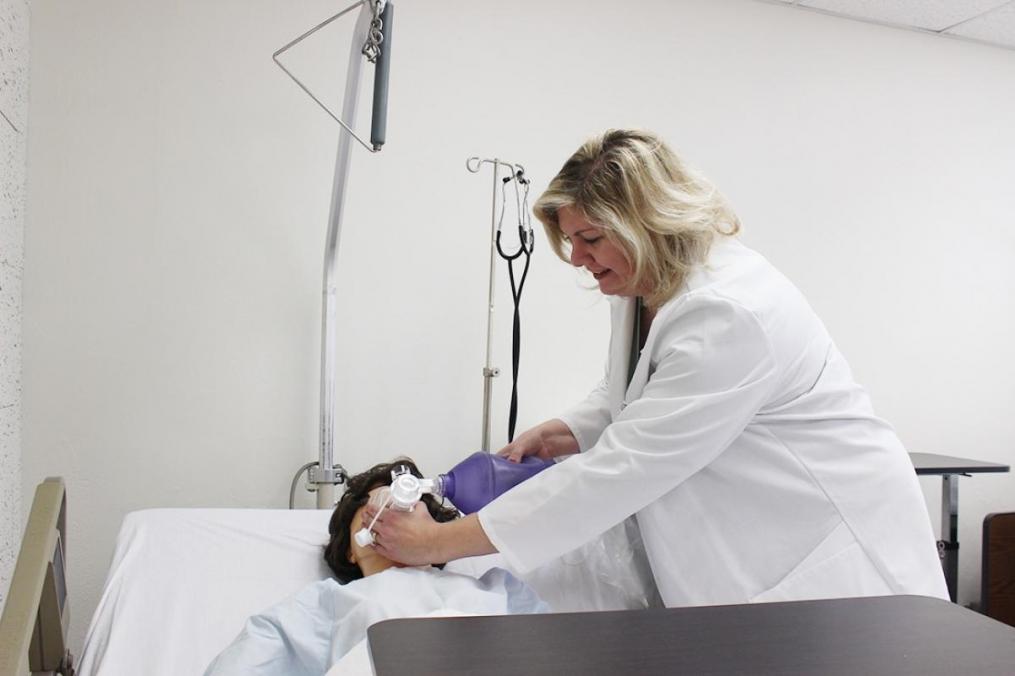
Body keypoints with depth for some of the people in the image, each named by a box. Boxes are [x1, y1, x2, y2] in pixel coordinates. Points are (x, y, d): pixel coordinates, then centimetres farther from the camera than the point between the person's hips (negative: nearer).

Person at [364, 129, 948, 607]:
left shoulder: (729, 315, -29)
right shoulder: (643, 291, 2)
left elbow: (622, 468, -31)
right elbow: (627, 400, 16)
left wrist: (439, 542, -27)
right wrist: (558, 433, -7)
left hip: (835, 564, -8)